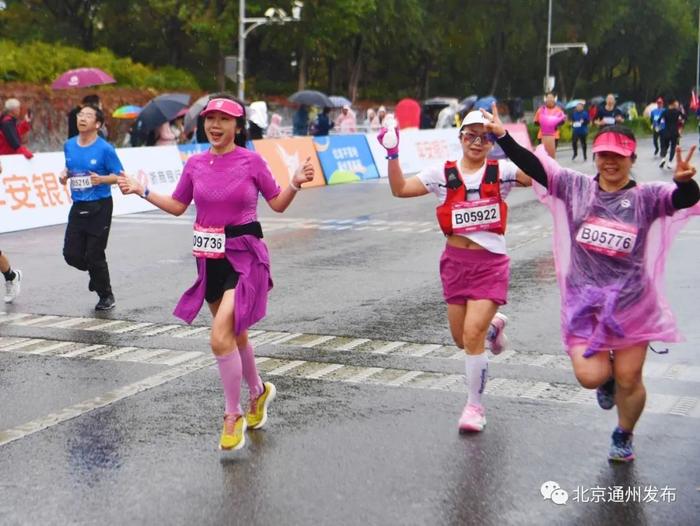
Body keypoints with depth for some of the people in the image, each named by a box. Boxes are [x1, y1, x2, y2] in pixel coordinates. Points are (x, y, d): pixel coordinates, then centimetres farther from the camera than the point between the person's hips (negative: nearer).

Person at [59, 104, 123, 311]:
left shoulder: (105, 149, -11)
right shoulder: (69, 146, 6)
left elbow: (119, 175, -8)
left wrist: (101, 179, -25)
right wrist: (65, 176, 0)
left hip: (99, 208, -5)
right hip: (78, 207, 5)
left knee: (94, 255, -2)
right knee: (71, 254, 2)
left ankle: (106, 296, 19)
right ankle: (96, 273, 34)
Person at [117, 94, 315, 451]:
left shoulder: (251, 161, -8)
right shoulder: (195, 164, 4)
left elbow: (278, 204, 0)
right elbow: (178, 206, 16)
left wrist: (296, 183, -16)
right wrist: (142, 191, 10)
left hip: (244, 258, -5)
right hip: (210, 259, 5)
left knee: (221, 338, -16)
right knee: (234, 334, 17)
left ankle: (233, 415, 2)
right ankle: (258, 391, 43)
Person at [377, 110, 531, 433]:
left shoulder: (501, 173, -3)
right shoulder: (443, 174, 1)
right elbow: (400, 189, -5)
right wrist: (393, 155, -16)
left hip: (490, 262, -3)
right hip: (455, 261, 3)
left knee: (472, 334, -14)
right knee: (461, 338, 12)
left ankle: (475, 405, 6)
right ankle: (493, 326, 50)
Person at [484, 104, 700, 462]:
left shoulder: (646, 197, -4)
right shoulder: (576, 187, 2)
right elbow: (533, 166, -2)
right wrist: (502, 136, -13)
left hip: (631, 304, -1)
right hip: (584, 302, 1)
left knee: (629, 381, 7)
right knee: (591, 376, -10)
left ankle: (624, 437, 38)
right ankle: (606, 374, 30)